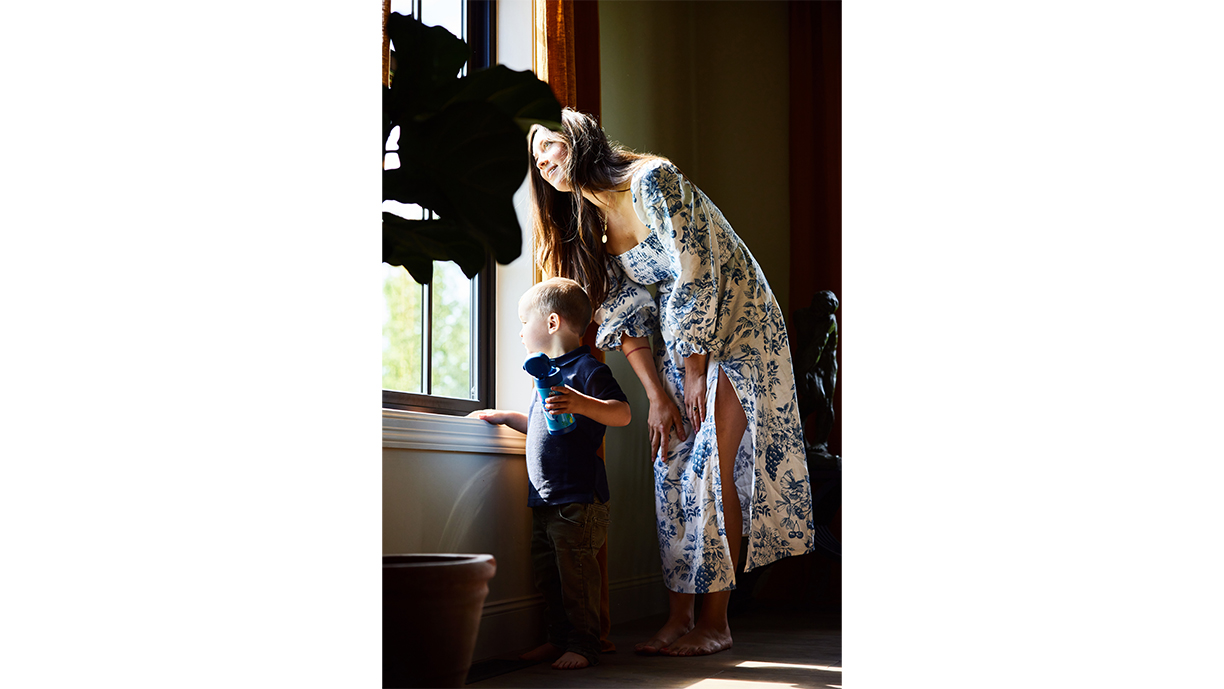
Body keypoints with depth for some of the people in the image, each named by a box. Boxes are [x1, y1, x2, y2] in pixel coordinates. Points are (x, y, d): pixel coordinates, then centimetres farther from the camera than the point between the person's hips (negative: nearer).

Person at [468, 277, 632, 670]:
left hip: (578, 499, -9)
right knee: (546, 572, 12)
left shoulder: (588, 369, -10)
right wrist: (505, 417, 29)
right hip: (544, 499, 10)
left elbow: (623, 414, -21)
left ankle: (583, 645, 0)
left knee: (576, 572, -7)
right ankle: (559, 638, 21)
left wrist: (582, 404, -35)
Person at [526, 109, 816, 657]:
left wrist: (695, 373, -19)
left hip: (736, 328, -7)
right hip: (679, 339, 7)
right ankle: (679, 619, 0)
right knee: (673, 471, -2)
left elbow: (695, 273, -21)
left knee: (713, 471, -13)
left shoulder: (650, 180, -18)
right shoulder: (588, 229, 6)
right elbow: (627, 316, 3)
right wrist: (657, 395, -7)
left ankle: (715, 622, -9)